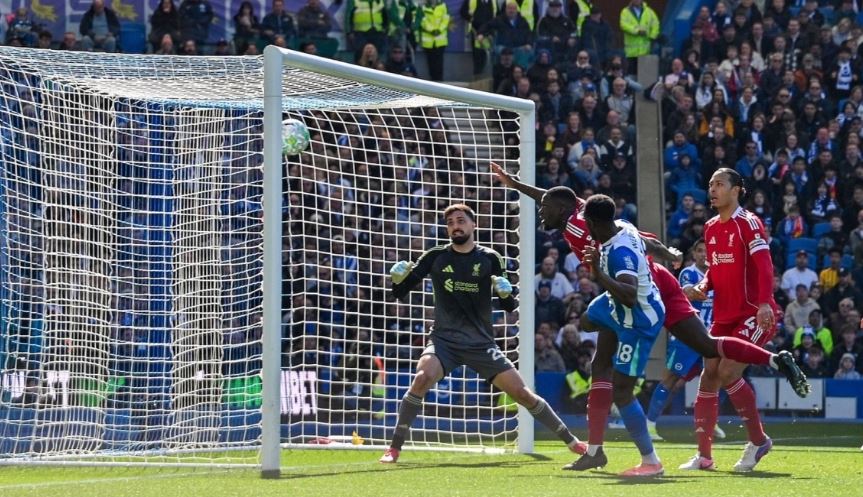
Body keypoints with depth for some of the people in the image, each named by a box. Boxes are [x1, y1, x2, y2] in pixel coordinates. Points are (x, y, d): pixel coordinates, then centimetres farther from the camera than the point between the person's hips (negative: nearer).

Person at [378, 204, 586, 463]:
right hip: (444, 340, -1)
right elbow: (400, 292, 3)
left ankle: (571, 441, 14)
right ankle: (394, 448, -22)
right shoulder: (435, 257, 1)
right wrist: (398, 279, -19)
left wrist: (506, 294, -18)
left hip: (481, 343, 1)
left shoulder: (490, 259, 1)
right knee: (422, 378, -29)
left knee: (522, 393, -2)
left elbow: (509, 306, 4)